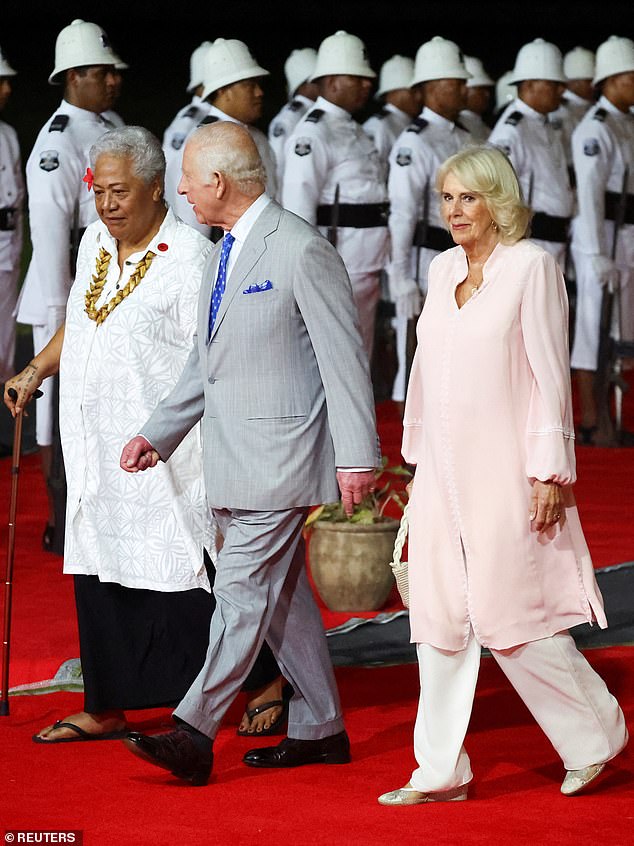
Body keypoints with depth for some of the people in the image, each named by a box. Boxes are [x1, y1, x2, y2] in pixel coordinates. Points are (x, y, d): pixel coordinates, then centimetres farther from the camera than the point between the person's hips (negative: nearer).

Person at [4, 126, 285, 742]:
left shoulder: (189, 256, -13)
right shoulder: (95, 242, 9)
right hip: (96, 448, 7)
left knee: (183, 573, -2)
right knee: (99, 570, 9)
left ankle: (266, 680, 14)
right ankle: (106, 708, 18)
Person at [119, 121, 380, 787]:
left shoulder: (302, 250, -13)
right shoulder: (222, 256, 15)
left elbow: (344, 358, -14)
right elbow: (203, 363, 22)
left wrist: (357, 457, -15)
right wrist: (157, 433, 16)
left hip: (279, 453, -9)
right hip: (233, 459, 9)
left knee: (242, 589, -9)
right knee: (281, 594, 12)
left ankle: (194, 733, -10)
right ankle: (319, 729, 21)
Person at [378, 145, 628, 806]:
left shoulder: (532, 266, -7)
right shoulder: (443, 269, 12)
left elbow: (550, 374, -10)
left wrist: (549, 472, -13)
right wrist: (417, 458, 17)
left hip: (505, 470, -6)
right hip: (444, 472, 6)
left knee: (508, 614, -4)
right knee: (438, 618, 5)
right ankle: (440, 772, 11)